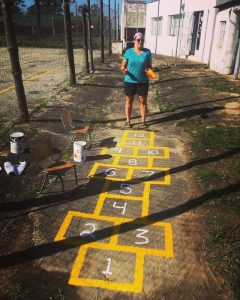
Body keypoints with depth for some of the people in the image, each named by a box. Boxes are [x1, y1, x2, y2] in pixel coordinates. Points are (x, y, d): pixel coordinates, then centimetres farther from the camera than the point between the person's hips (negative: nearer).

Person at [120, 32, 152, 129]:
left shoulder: (147, 52, -2)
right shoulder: (128, 52, -4)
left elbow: (149, 66, 5)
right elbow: (122, 66, -1)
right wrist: (124, 70, -23)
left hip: (143, 82, 1)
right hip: (129, 81, 0)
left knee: (143, 101, 8)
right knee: (129, 101, 8)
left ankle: (143, 121, 21)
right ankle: (128, 121, 22)